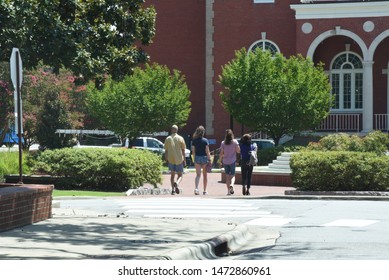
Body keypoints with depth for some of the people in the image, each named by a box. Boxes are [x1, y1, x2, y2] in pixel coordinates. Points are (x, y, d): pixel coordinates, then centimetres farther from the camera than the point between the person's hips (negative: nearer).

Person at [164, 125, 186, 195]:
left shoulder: (168, 139, 2)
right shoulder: (180, 138, -3)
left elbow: (166, 150, 4)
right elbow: (183, 150, -2)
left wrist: (166, 159, 12)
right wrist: (184, 160, 4)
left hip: (170, 160, 2)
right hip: (179, 159, -2)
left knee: (172, 175, 15)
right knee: (180, 175, 7)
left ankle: (173, 189, 6)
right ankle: (177, 183, -24)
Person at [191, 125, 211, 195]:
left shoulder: (194, 140, 0)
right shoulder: (205, 140, -8)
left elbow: (193, 151, 2)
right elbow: (207, 151, -10)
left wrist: (194, 159, 12)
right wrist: (209, 159, -4)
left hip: (197, 158, 2)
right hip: (204, 158, -2)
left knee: (198, 174, 2)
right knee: (205, 175, 11)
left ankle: (196, 188, -21)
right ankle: (204, 191, 18)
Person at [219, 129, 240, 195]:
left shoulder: (223, 143, -5)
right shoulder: (235, 142, -7)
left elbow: (221, 153, -5)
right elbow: (238, 151, -6)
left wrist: (220, 160, 9)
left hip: (225, 161, 1)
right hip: (232, 161, -1)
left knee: (227, 176, 10)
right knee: (232, 175, 7)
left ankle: (228, 190, 8)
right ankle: (231, 185, -23)